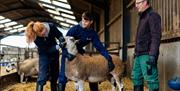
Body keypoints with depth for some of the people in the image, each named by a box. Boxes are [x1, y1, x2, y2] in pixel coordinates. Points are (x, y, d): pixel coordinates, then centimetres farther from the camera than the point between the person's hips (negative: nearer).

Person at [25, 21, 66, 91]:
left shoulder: (51, 26, -24)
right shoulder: (36, 38, -30)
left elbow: (59, 35, -5)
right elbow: (46, 50, -26)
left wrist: (62, 39, -27)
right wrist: (58, 46, -39)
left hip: (54, 52, 4)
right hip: (44, 54, -4)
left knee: (55, 75, 11)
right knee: (42, 77, -15)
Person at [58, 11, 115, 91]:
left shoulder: (92, 33, -12)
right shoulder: (75, 29, -24)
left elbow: (99, 46, -15)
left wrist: (109, 59, -25)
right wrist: (67, 53, -43)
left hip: (79, 52, 4)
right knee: (63, 74, -13)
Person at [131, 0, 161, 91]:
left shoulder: (153, 15, -5)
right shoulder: (142, 17, 22)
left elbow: (156, 37, -15)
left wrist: (152, 55, -23)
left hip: (147, 55, -9)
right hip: (139, 54, 9)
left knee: (150, 79, -9)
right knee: (136, 77, 10)